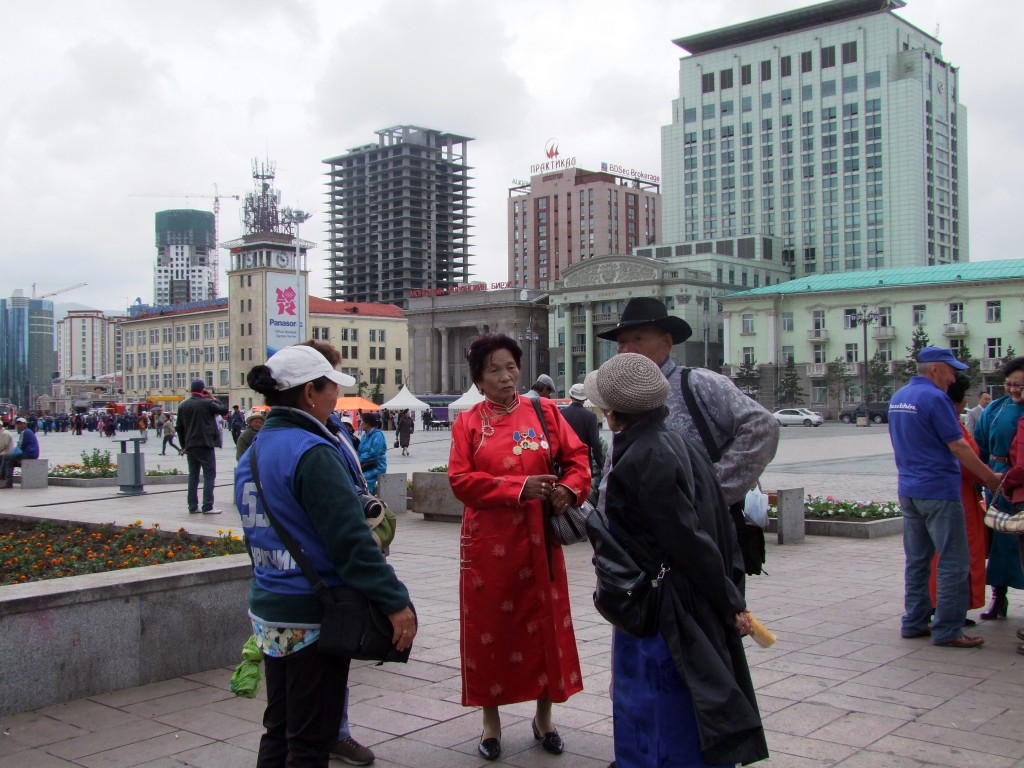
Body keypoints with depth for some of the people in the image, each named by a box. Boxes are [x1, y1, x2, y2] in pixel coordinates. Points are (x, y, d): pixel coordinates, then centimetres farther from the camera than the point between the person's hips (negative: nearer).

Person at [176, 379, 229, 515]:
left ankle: (192, 506, 11)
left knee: (193, 475, 11)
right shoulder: (207, 403, -10)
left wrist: (184, 445, 17)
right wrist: (214, 398, 7)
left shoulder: (183, 405, 8)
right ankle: (207, 507, -7)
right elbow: (224, 410, -1)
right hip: (205, 444, -6)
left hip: (190, 446, 6)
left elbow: (179, 427, 11)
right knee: (209, 474, -2)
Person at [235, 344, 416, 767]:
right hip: (312, 616, -9)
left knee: (278, 730, 20)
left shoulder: (252, 454, 9)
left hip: (268, 610, 9)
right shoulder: (312, 453, -19)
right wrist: (395, 601, -21)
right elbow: (351, 540, -23)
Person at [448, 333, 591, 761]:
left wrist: (568, 489, -18)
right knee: (489, 626, 6)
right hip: (487, 543, -1)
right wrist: (520, 487, -19)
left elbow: (577, 458, 4)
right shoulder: (467, 423, 0)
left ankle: (544, 716, 25)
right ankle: (491, 719, 22)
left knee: (545, 623, 8)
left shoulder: (544, 412, 4)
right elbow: (461, 480, -10)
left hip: (537, 540, 1)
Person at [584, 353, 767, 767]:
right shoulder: (676, 443, 5)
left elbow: (690, 541, -21)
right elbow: (721, 527, 8)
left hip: (656, 607, -9)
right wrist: (728, 601, 13)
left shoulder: (640, 460, -21)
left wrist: (729, 603, -11)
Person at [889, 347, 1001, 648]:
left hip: (908, 490, 9)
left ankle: (914, 622, 18)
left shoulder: (897, 398, 11)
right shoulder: (935, 398, -15)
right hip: (938, 490, -9)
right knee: (953, 562, -2)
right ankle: (947, 630, -1)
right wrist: (990, 477, -5)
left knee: (916, 560, 14)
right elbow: (957, 446, -14)